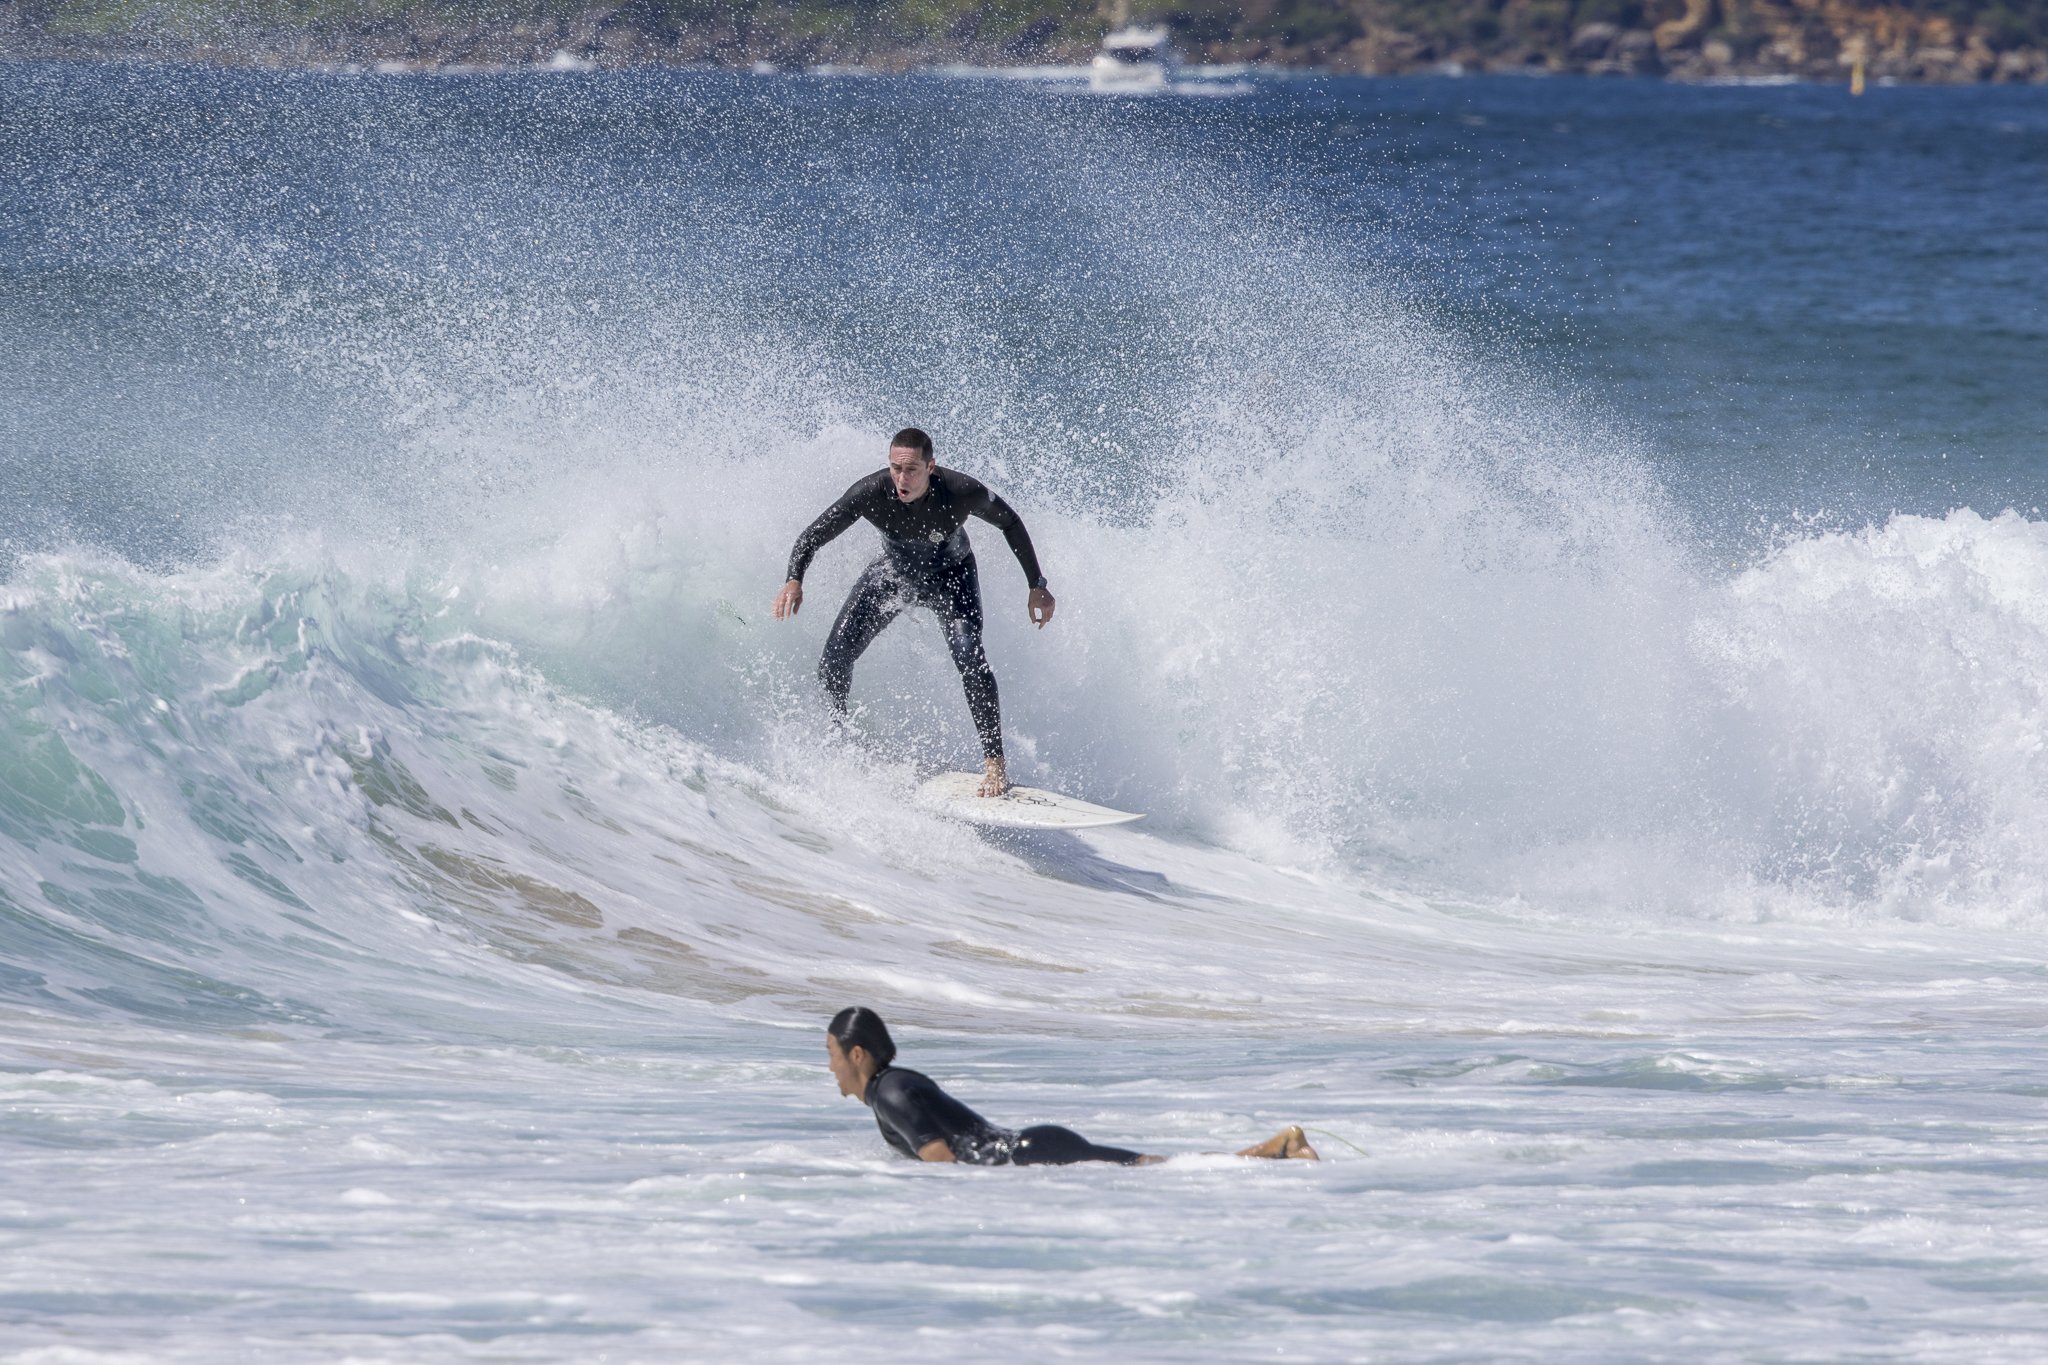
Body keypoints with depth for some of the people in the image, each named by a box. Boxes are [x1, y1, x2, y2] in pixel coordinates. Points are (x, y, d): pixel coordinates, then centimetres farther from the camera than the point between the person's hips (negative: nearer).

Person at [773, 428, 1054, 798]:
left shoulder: (962, 492, -34)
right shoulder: (871, 493, -32)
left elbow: (1010, 523, -13)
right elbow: (812, 537, -25)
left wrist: (1037, 586, -9)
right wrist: (794, 581, -44)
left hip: (950, 577, -2)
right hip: (893, 572, 2)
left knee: (969, 657, -26)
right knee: (835, 657, -8)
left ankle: (995, 763, -16)